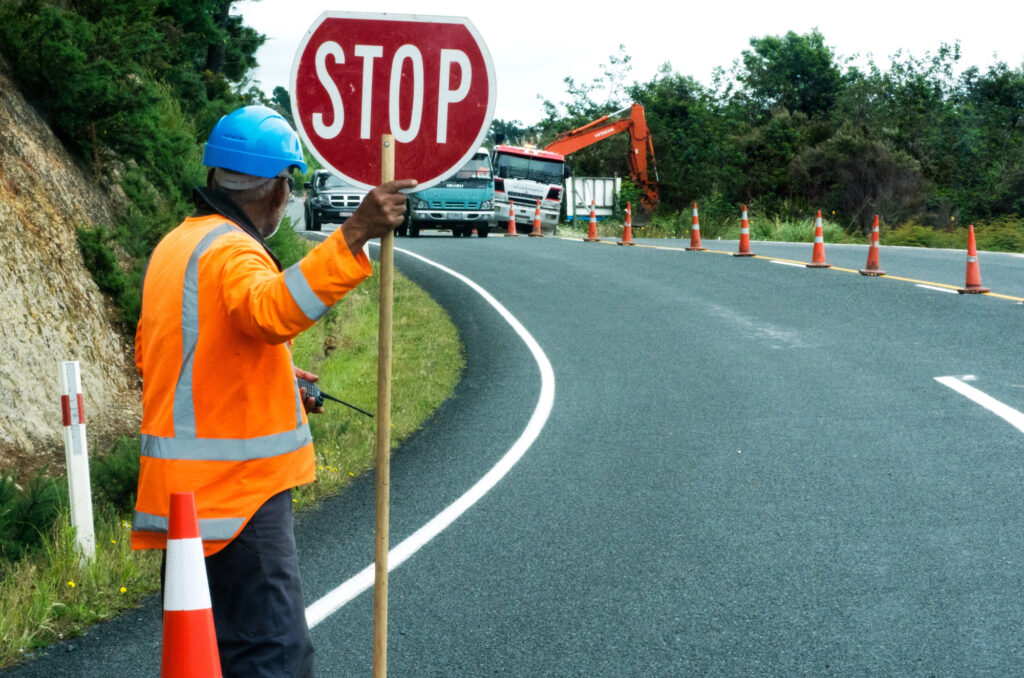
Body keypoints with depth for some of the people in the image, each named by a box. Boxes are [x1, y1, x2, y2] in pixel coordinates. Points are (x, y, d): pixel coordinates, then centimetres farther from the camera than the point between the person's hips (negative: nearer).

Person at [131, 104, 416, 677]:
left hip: (188, 487, 10)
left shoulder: (176, 245, 16)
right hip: (237, 488, -10)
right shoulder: (231, 251, -15)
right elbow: (271, 309, -39)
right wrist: (354, 236, -47)